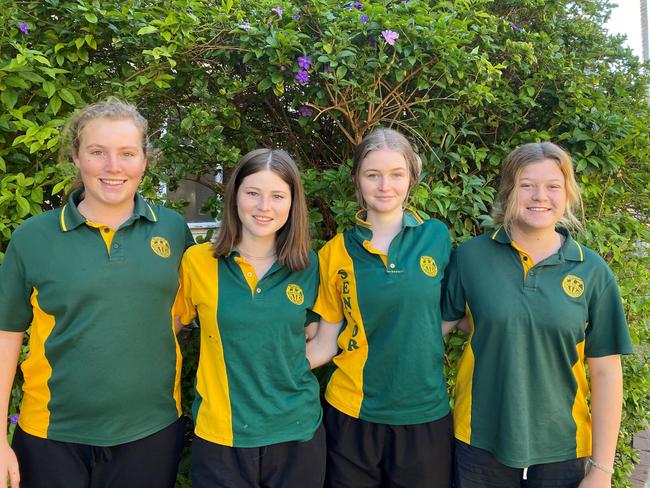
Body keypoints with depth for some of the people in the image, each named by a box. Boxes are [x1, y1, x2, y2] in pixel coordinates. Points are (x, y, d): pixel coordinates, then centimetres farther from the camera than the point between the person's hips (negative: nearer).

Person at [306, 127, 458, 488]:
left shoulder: (436, 237, -4)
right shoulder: (336, 252, -4)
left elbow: (448, 315, 8)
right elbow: (325, 343, -1)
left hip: (425, 414, 1)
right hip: (352, 415, 0)